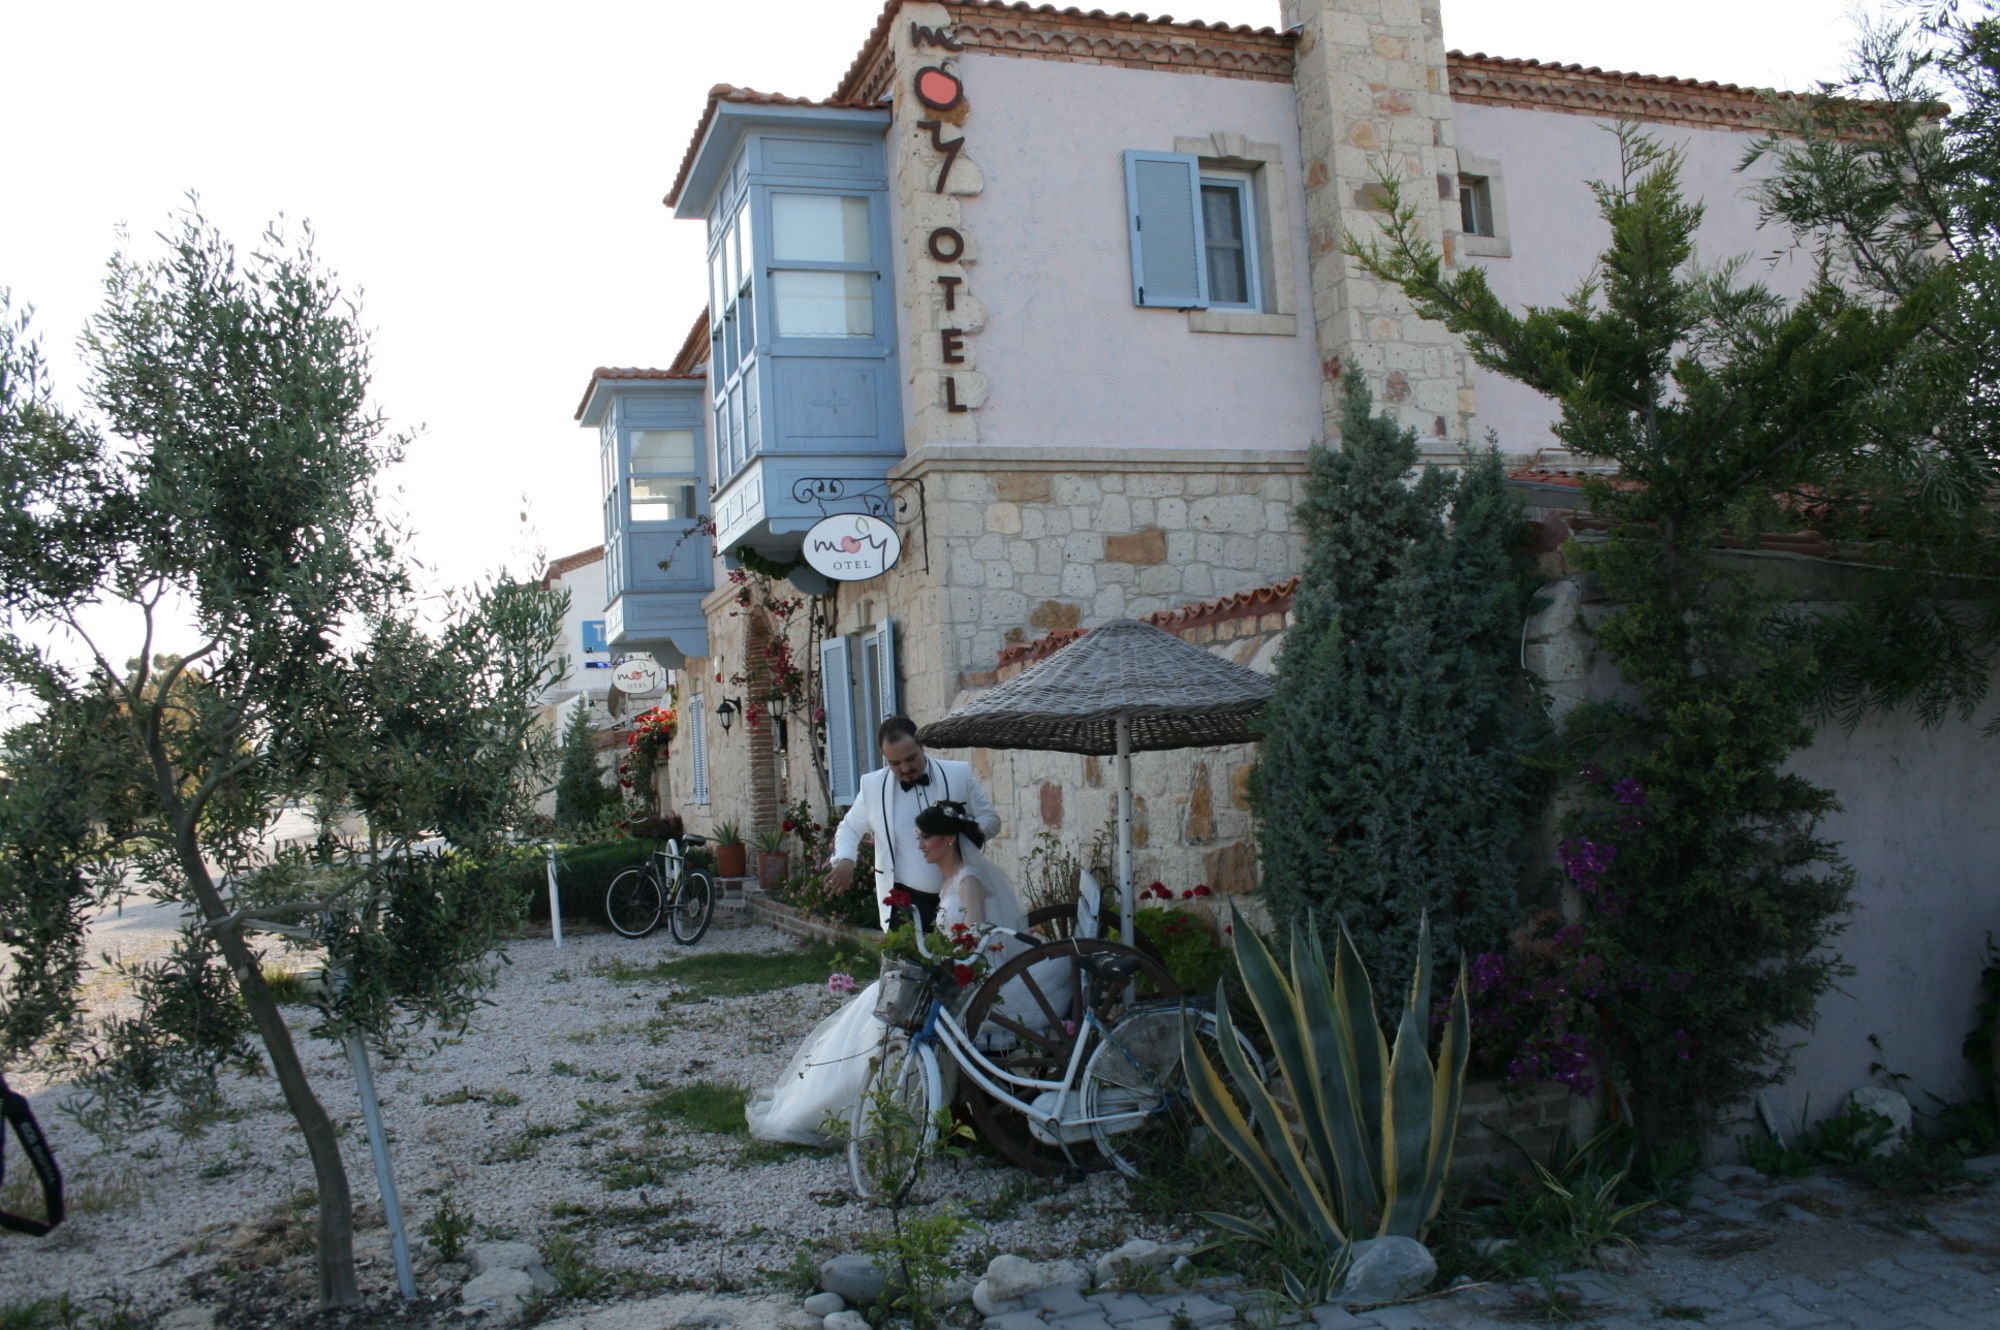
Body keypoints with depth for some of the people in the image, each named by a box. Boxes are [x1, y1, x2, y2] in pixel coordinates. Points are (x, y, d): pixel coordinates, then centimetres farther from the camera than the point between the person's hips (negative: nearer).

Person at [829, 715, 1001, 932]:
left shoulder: (960, 775, -2)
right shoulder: (872, 786, 1)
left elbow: (991, 819, 4)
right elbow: (850, 828, 15)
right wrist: (844, 860, -5)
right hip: (904, 902, 0)